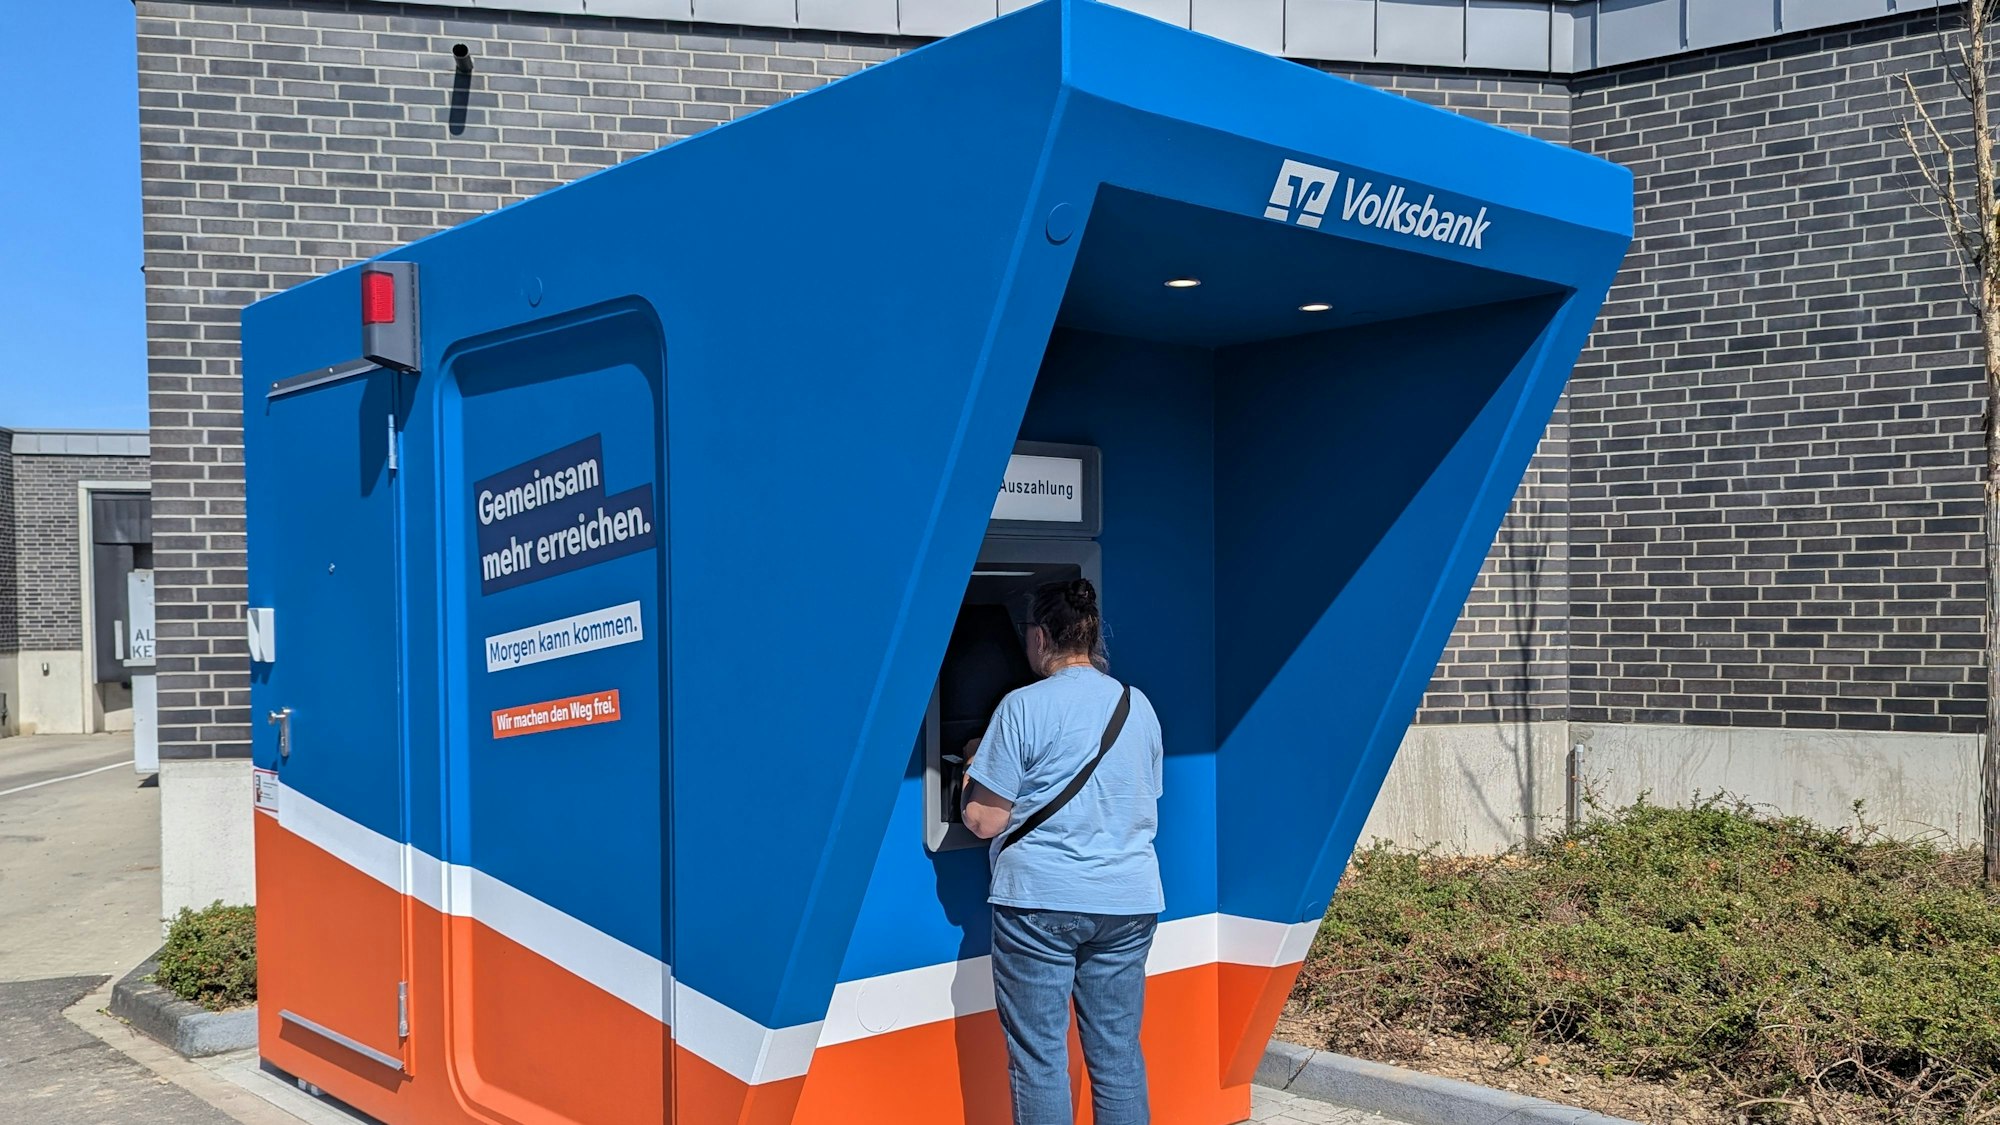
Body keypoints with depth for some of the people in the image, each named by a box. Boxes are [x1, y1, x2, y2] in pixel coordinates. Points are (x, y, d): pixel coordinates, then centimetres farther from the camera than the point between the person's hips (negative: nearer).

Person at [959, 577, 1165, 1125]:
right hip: (1129, 902, 5)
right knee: (1119, 1055, 12)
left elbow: (984, 822, -9)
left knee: (1038, 1059, 4)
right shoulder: (1140, 706, 8)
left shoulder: (1024, 706, -10)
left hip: (1040, 900, -5)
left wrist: (975, 766, 9)